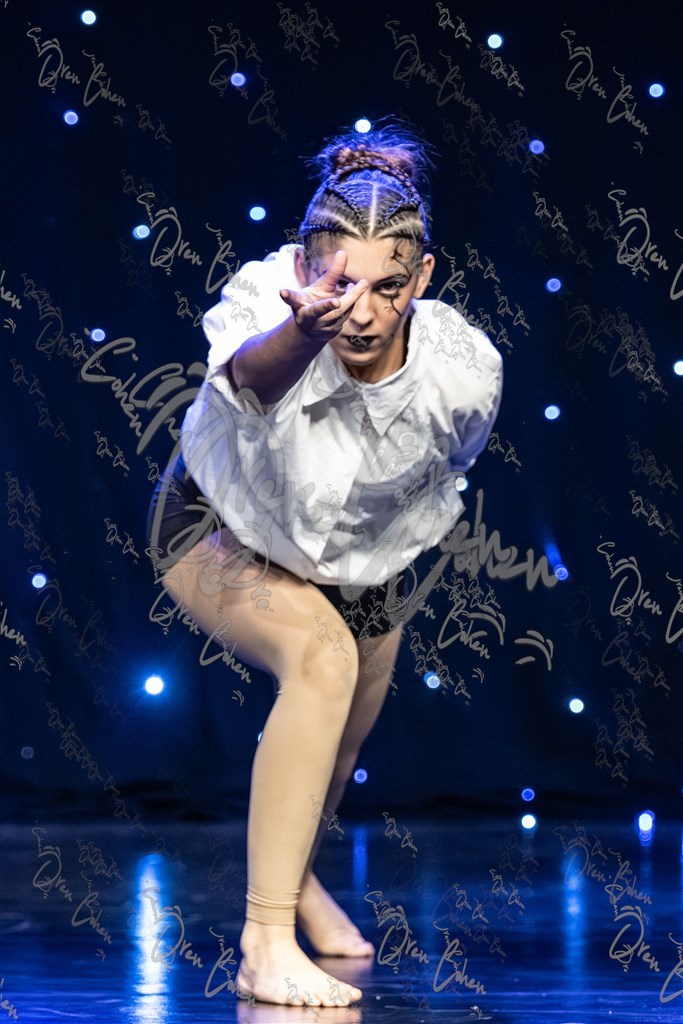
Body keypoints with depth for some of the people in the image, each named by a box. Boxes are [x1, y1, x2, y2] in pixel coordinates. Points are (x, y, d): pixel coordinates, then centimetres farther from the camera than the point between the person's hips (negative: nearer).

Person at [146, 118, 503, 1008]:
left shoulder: (467, 372, -29)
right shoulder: (267, 307, -38)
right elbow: (254, 373, -64)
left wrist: (391, 551, 9)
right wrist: (306, 329, -85)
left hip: (362, 550, 5)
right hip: (221, 528, -4)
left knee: (342, 741, 18)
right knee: (321, 656, -31)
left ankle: (292, 869, 54)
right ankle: (266, 943, -25)